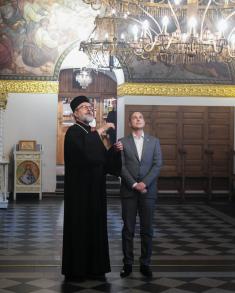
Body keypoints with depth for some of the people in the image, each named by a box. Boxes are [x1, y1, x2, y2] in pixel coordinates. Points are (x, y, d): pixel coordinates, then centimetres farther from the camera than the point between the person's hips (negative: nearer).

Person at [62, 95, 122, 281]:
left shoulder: (92, 134, 16)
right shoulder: (73, 132, -8)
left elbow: (103, 159, 16)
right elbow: (84, 150, -29)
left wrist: (114, 150, -2)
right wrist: (100, 132, -22)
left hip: (95, 189, 8)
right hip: (79, 189, -8)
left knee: (95, 226, 9)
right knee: (78, 227, -1)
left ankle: (94, 267, 16)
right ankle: (75, 270, 8)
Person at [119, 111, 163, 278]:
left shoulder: (154, 141, 9)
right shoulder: (123, 142, 6)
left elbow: (158, 164, 0)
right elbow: (121, 166, -3)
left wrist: (144, 183, -11)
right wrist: (134, 184, -12)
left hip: (148, 191, 1)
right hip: (128, 191, -1)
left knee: (147, 229, 3)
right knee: (128, 229, 3)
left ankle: (145, 263, 12)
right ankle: (128, 264, 11)